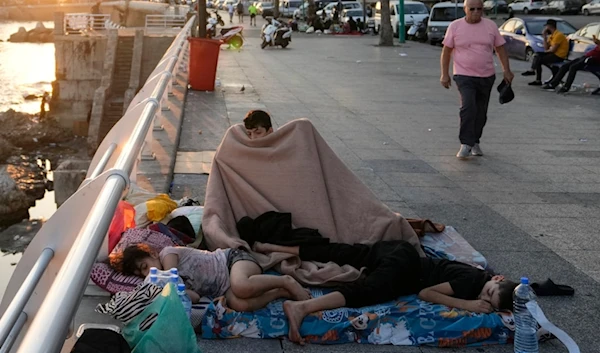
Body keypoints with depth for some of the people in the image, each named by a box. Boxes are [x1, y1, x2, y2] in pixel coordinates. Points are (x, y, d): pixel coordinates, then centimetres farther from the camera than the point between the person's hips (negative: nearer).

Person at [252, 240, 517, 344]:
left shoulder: (482, 276, 2)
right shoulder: (472, 281, -21)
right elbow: (425, 293, -19)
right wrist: (466, 304, -23)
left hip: (401, 255, 8)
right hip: (404, 265, -8)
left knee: (339, 255, 8)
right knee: (368, 291, -31)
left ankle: (271, 248, 12)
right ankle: (301, 307, -52)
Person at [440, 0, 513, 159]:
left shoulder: (491, 25, 3)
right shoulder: (455, 26, -3)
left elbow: (500, 49, 8)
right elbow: (446, 51, 1)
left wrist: (507, 70, 1)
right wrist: (444, 74, -3)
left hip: (487, 76, 3)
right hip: (464, 76, -3)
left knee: (481, 112, 9)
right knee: (468, 108, -21)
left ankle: (475, 142, 26)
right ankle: (466, 144, -16)